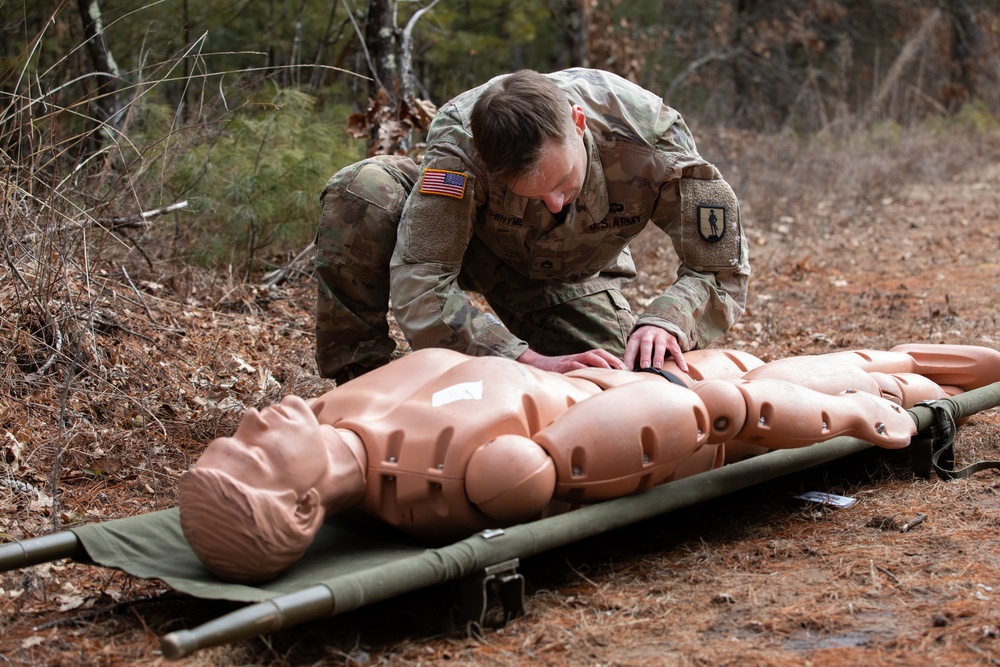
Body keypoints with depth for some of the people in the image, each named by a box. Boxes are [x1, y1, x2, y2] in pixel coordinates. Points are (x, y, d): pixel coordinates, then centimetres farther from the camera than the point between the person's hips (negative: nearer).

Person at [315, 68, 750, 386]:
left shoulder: (650, 138, -35)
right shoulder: (459, 139, -40)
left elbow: (720, 269, -26)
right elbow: (419, 284, -43)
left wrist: (666, 321, -47)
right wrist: (532, 361, -52)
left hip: (572, 274, 3)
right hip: (475, 242, -2)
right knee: (361, 191, -33)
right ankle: (358, 379, -17)